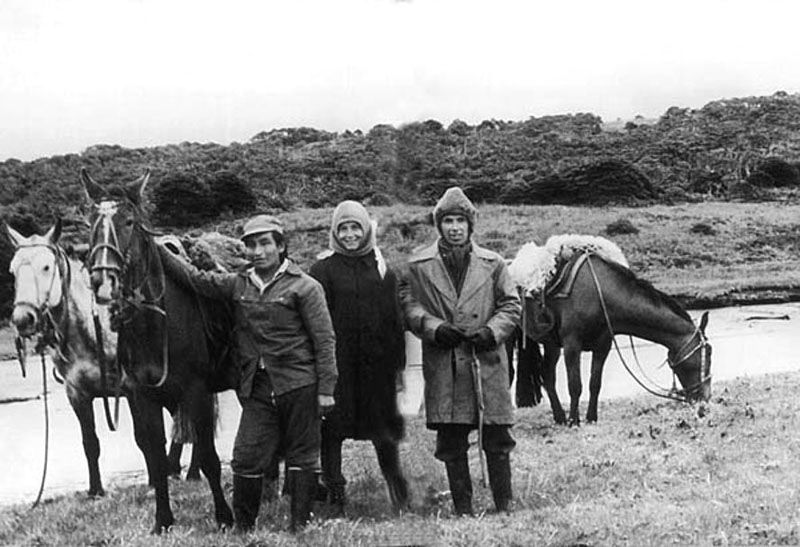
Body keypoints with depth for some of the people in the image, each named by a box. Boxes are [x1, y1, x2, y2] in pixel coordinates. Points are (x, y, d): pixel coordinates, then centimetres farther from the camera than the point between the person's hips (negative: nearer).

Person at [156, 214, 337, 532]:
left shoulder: (305, 287, -4)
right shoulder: (238, 286, 11)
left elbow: (325, 341, -6)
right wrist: (156, 252, 1)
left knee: (301, 457, 4)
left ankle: (301, 526, 14)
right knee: (246, 458, 1)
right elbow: (194, 278, 11)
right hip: (256, 388, 4)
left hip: (299, 385, -4)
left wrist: (326, 390, -11)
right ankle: (243, 529, 12)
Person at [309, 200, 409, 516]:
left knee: (384, 431, 6)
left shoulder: (382, 271, 9)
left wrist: (398, 363, 5)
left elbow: (395, 321, 9)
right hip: (336, 364, -2)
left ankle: (399, 497, 19)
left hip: (375, 363, 2)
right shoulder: (323, 271, 1)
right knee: (331, 430, 1)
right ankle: (335, 497, 10)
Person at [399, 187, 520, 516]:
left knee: (497, 441, 1)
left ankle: (505, 506, 12)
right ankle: (462, 510, 13)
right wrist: (434, 328, -11)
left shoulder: (492, 264, 7)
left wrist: (492, 331, -7)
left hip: (487, 362, 0)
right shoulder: (418, 266, 4)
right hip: (443, 366, 0)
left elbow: (511, 305, 10)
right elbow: (408, 305, 4)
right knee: (452, 445, 4)